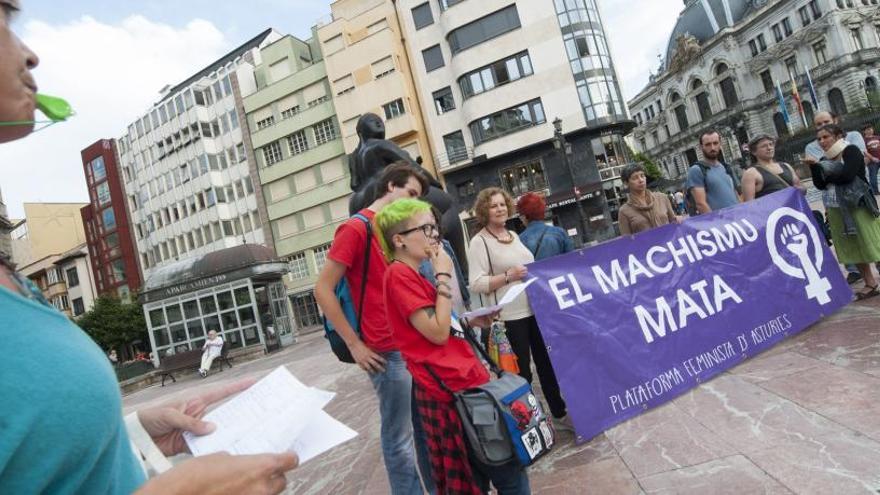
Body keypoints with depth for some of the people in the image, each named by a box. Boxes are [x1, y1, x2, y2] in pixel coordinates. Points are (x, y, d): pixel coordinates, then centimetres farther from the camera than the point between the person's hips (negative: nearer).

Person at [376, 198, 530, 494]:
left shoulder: (414, 275, 14)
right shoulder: (400, 275, -15)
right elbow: (438, 333, -19)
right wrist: (444, 276, -15)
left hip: (462, 382, 10)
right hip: (452, 389, -10)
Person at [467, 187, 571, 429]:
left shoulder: (513, 235, 13)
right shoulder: (479, 242, -9)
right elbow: (476, 284, -17)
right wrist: (508, 276, -22)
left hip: (534, 310, 8)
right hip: (509, 318, -7)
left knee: (547, 364, 17)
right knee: (521, 373, 1)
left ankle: (560, 414, 32)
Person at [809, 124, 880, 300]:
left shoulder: (851, 150, -5)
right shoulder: (825, 159, 12)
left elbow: (846, 175, -20)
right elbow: (820, 184, 2)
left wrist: (828, 177, -4)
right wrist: (814, 167, -12)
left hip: (858, 205, -6)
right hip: (836, 211, 6)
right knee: (852, 248, 8)